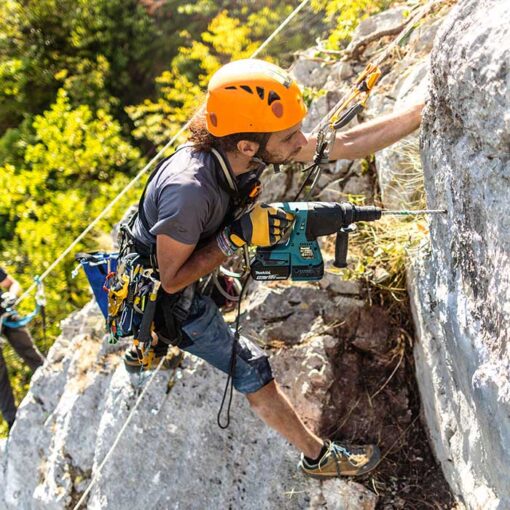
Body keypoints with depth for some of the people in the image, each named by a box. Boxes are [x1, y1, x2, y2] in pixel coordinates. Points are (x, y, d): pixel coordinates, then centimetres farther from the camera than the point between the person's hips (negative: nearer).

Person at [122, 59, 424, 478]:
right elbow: (172, 280, -29)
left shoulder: (243, 151, -21)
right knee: (252, 369, 0)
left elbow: (347, 144, -16)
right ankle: (319, 456, 22)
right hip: (162, 294, -8)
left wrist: (426, 111, -19)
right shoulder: (189, 191, -43)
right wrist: (237, 238, -36)